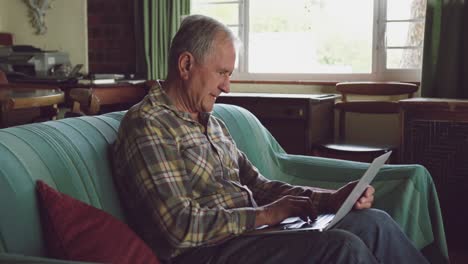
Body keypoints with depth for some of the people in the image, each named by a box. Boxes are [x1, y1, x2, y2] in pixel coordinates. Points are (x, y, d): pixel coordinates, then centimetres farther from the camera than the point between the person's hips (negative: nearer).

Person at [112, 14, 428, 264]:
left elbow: (257, 185, 16)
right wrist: (264, 215, -14)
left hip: (254, 231, 9)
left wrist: (329, 199, 3)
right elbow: (181, 227, -20)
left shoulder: (211, 122, 17)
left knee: (374, 222, -2)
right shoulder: (146, 126, -12)